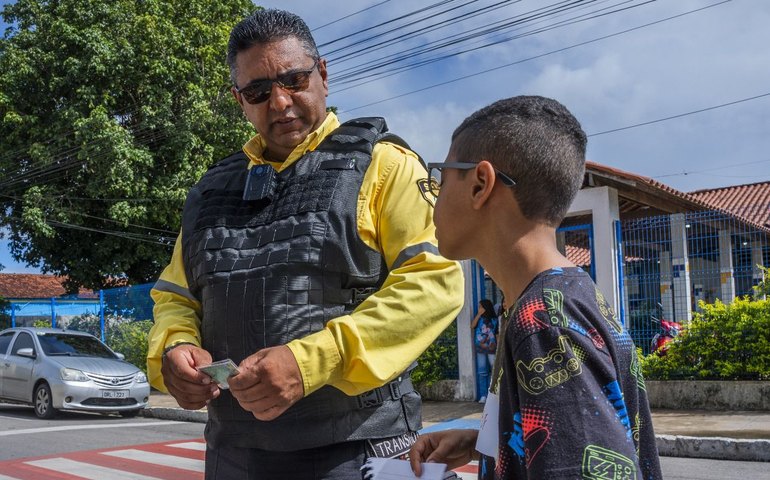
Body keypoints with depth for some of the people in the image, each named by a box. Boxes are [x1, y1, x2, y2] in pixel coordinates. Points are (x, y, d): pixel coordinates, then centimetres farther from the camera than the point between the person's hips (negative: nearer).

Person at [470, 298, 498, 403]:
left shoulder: (494, 319, 6)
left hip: (491, 348, -1)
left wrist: (499, 348, 0)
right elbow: (472, 326, -10)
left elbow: (497, 334, 7)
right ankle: (483, 395, 2)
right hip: (480, 348, 1)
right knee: (481, 372, 1)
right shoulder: (478, 318, 8)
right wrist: (479, 314, -10)